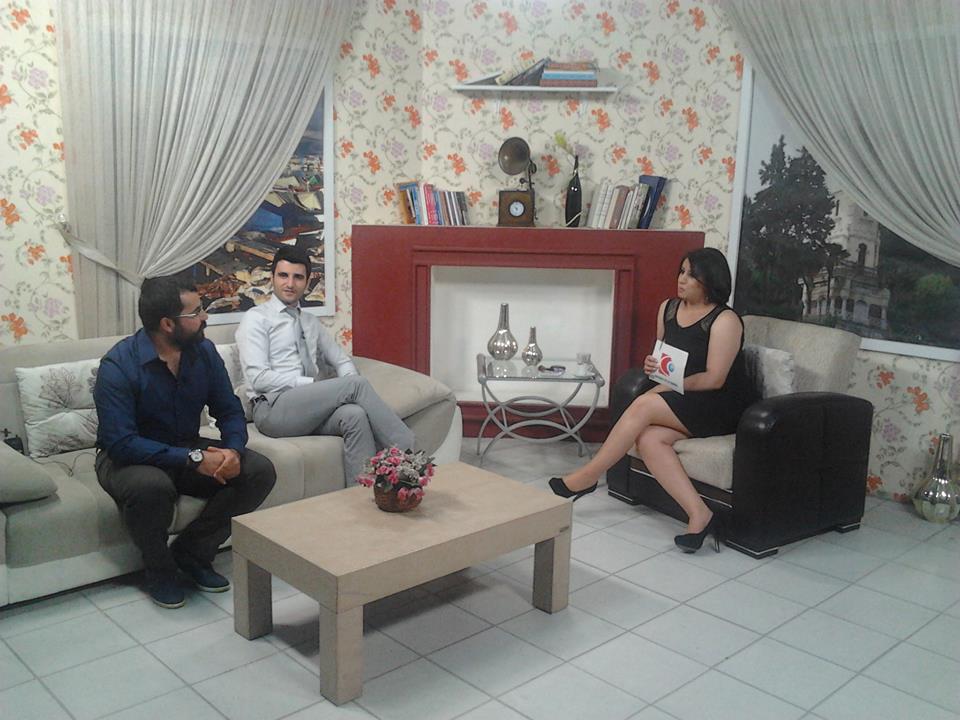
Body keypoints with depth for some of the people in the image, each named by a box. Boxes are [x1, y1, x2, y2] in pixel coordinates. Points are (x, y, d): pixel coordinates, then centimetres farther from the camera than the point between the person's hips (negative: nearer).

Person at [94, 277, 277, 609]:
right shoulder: (118, 366, -23)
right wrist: (193, 459, -35)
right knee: (152, 486, -39)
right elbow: (121, 444, -29)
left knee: (260, 471, -16)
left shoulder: (203, 351, -7)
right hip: (131, 458, -5)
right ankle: (159, 568, -7)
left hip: (189, 450, 5)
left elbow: (230, 410, -2)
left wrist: (234, 450, -24)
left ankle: (192, 551, 2)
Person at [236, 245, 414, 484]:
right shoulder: (256, 319, 3)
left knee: (355, 415, -31)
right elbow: (258, 378, -8)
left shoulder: (311, 322, 24)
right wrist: (315, 383, -14)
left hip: (311, 409, 5)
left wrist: (346, 383, -2)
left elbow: (342, 361, 24)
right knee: (357, 383, -24)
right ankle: (410, 454, -23)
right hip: (273, 409, -5)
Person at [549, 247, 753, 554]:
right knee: (647, 439, -28)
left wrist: (666, 387, -19)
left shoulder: (725, 320, -11)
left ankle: (586, 476, -15)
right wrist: (652, 364, -2)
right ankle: (699, 515, -32)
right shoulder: (668, 308, 10)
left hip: (720, 407, -6)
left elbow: (714, 379, -16)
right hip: (681, 405, 7)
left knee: (643, 405, -28)